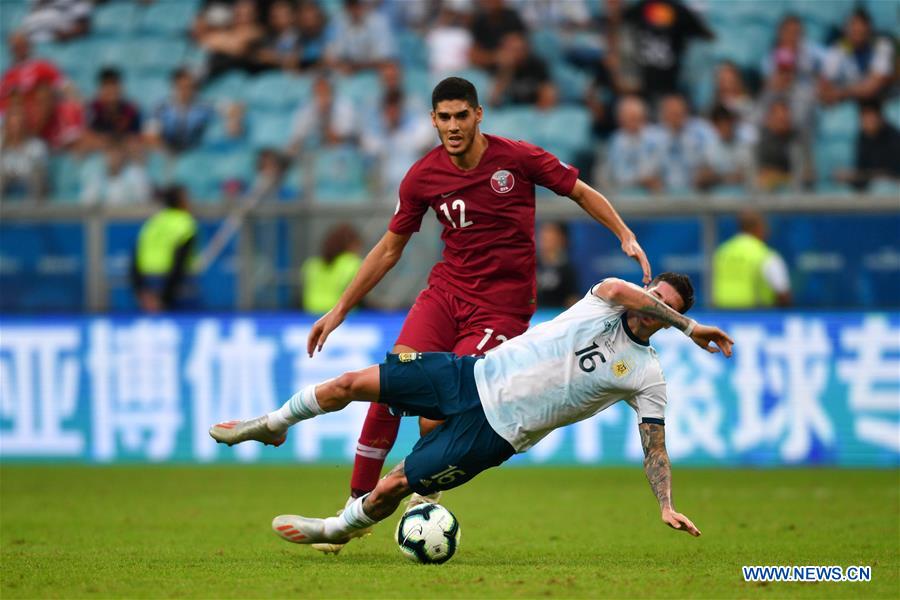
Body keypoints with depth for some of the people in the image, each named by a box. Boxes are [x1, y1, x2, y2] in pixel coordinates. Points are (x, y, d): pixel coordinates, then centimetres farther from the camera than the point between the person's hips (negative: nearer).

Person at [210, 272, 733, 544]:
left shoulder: (647, 377, -4)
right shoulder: (606, 304, -1)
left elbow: (655, 445, 1)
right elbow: (618, 289, -24)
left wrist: (666, 505, -11)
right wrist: (689, 327, -24)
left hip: (495, 432, -3)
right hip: (474, 375, 3)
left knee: (391, 489, -9)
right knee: (352, 384, -1)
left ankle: (338, 528, 25)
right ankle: (272, 425, 28)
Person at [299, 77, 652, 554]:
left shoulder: (518, 158, -9)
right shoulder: (423, 177, -1)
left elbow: (581, 192, 5)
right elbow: (390, 248, 10)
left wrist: (626, 236, -8)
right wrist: (340, 309, 10)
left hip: (502, 308, -3)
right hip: (446, 291, 3)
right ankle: (357, 506, -4)